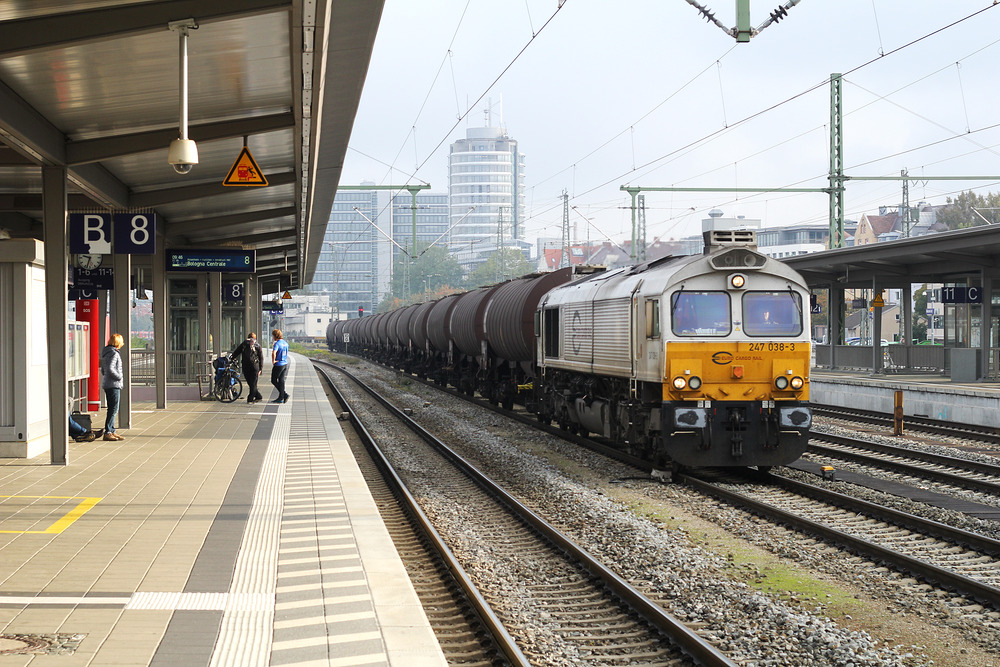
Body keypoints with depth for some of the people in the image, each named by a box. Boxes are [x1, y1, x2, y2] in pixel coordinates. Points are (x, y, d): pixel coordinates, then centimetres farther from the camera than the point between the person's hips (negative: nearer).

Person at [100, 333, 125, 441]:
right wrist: (119, 377, -12)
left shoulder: (106, 353, 16)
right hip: (113, 385, -10)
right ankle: (107, 433, -9)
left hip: (107, 384, 10)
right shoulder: (114, 354, -14)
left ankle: (111, 431, 19)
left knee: (112, 409, 15)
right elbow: (110, 369, -25)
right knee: (113, 409, -8)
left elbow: (103, 370, 21)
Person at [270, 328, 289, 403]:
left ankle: (285, 394, -4)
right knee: (281, 381, 9)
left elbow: (274, 353, -34)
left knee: (274, 380, 4)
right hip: (285, 363, 8)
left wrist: (273, 361, -20)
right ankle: (281, 398, 7)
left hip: (278, 364, -8)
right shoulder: (285, 343, 9)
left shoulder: (277, 344, -17)